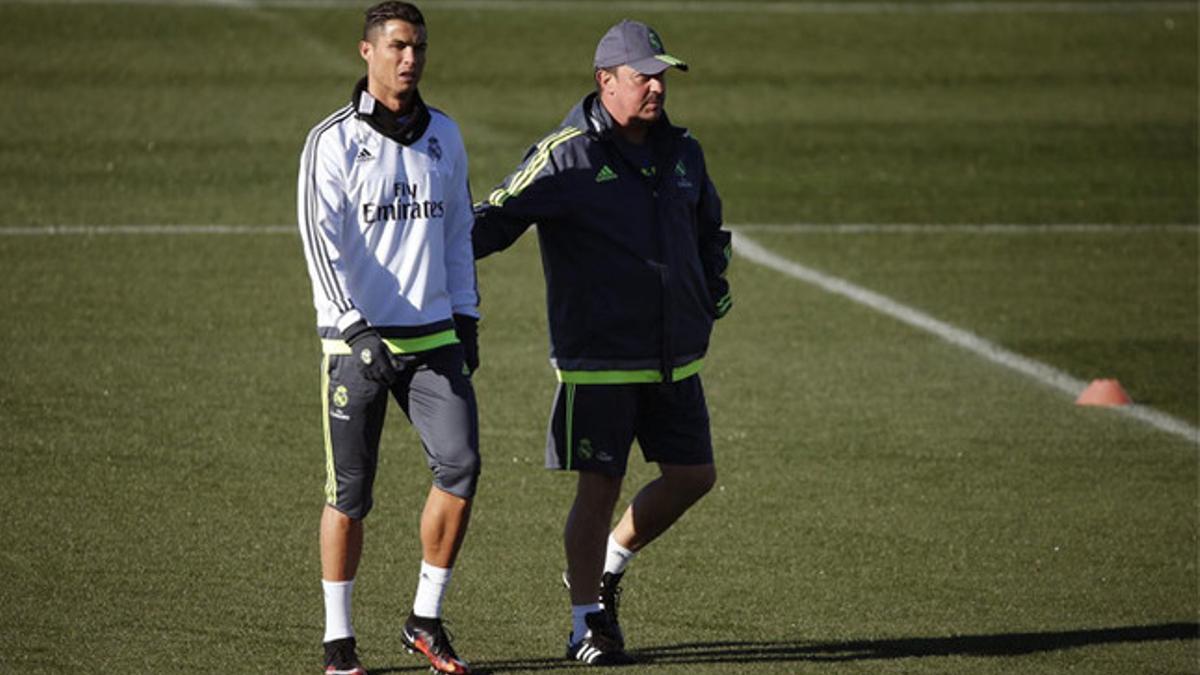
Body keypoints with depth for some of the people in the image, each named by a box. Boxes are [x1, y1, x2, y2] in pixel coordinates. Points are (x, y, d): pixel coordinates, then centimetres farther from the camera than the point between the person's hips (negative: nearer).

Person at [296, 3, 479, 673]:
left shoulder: (444, 135, 11)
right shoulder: (334, 141, -5)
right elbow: (322, 240, -12)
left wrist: (467, 317, 13)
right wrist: (356, 328, -21)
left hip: (434, 338, 4)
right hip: (356, 340, -4)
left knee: (461, 466, -10)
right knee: (349, 493, -1)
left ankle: (426, 620, 4)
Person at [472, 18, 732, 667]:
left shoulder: (680, 152, 10)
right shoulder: (564, 155, -9)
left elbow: (709, 226, 28)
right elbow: (495, 218, -10)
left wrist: (715, 283, 15)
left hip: (673, 359, 6)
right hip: (598, 362, -6)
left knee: (693, 474, 7)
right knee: (599, 487, -3)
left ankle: (608, 562, 29)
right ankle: (587, 621, 10)